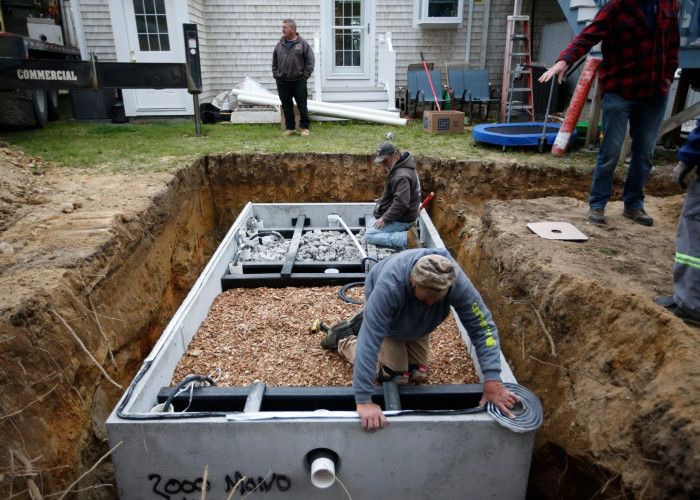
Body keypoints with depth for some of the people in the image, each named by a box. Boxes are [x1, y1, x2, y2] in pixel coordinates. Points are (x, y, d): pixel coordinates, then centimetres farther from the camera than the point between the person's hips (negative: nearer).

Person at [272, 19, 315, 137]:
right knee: (286, 105, 8)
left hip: (298, 81, -4)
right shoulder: (280, 44, 11)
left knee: (302, 105, 0)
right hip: (282, 81, 4)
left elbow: (310, 62, -3)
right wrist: (275, 74, 7)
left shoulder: (303, 43, -2)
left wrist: (304, 76, -8)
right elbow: (274, 61, 17)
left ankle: (304, 127, 9)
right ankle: (290, 128, 17)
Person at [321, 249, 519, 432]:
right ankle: (344, 339, 13)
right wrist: (363, 401, -49)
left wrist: (493, 381, -41)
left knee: (418, 375, 10)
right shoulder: (389, 286, -48)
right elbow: (369, 340, -49)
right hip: (384, 311, -4)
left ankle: (364, 323, 25)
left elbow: (482, 327, -33)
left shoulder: (458, 282, -39)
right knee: (395, 376, -8)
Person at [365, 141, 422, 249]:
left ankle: (407, 238, -19)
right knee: (371, 223, 26)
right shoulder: (399, 168, 8)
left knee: (369, 236, -14)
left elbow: (401, 203, -33)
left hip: (401, 219, -11)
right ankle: (405, 229, 9)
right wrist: (382, 200, 13)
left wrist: (385, 219, -24)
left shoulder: (402, 176, -27)